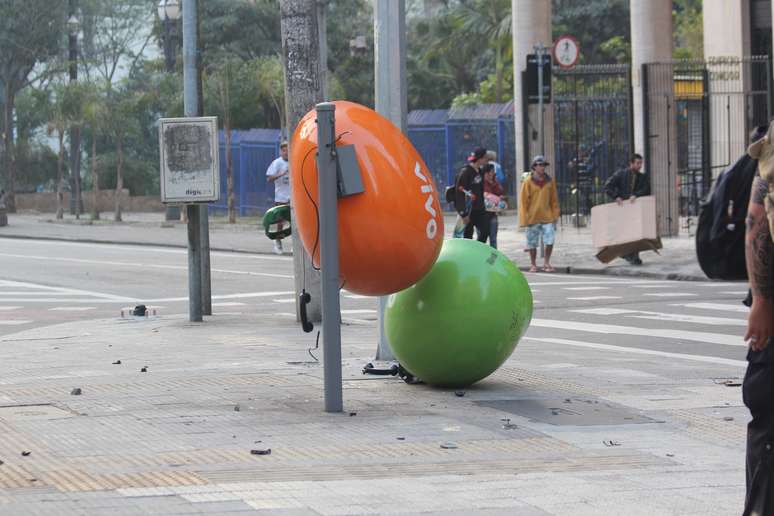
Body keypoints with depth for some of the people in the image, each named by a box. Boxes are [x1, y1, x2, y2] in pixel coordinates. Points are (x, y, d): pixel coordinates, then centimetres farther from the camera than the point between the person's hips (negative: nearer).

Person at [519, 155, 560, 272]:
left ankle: (546, 262, 10)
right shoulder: (528, 182, -3)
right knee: (532, 243, 5)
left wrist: (555, 214, 7)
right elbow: (523, 201, -3)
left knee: (550, 241, -8)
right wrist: (524, 218, -7)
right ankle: (533, 265, 19)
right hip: (533, 218, -1)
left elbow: (554, 200, 12)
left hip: (547, 218, 2)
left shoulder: (550, 181, 6)